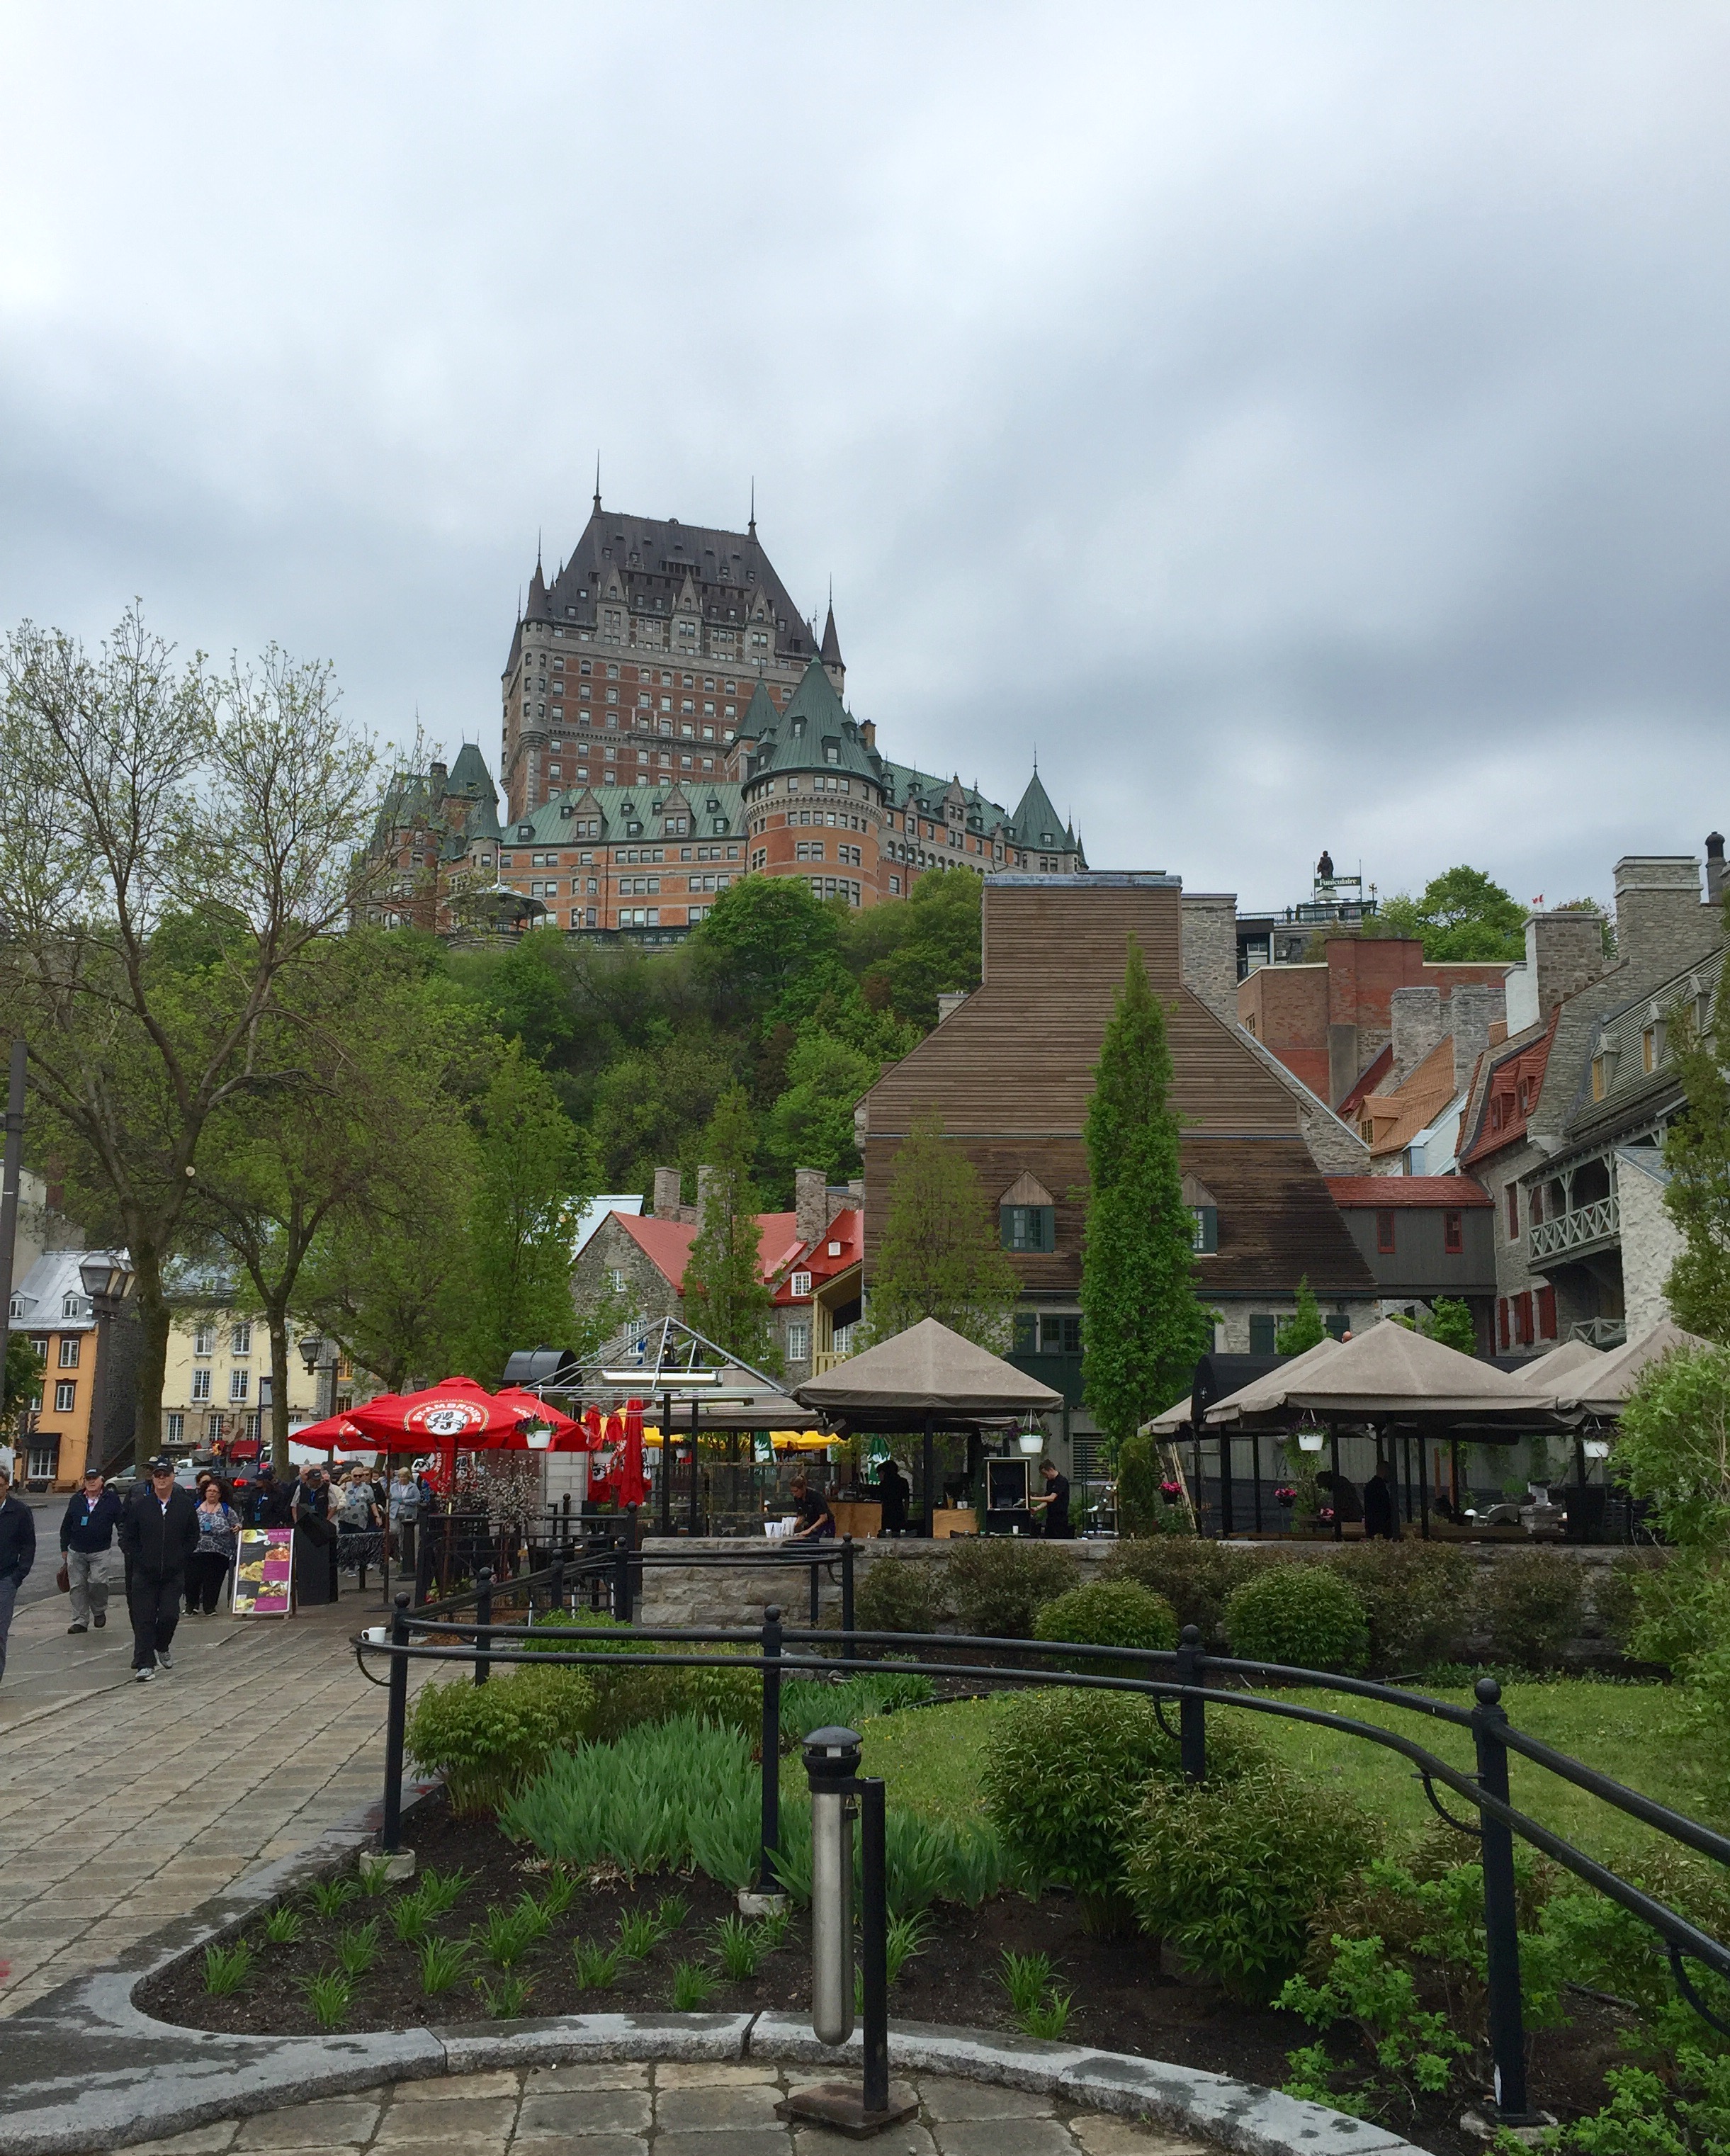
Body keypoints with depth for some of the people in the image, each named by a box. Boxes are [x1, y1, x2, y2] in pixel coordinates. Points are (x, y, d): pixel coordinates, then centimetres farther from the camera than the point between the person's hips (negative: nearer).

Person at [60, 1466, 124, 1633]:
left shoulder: (111, 1499, 0)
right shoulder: (77, 1499, 8)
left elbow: (122, 1524, 4)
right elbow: (66, 1526, 15)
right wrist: (64, 1548, 14)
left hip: (101, 1552, -3)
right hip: (76, 1552, 3)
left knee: (98, 1582, -15)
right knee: (78, 1587, 3)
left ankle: (99, 1611, 11)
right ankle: (80, 1621, 12)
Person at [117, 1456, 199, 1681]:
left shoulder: (186, 1505, 2)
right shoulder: (140, 1504, 0)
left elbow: (193, 1537, 9)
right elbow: (127, 1537, 5)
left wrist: (179, 1558, -2)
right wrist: (140, 1559, -4)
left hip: (174, 1574, 0)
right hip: (144, 1573, 0)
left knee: (169, 1616, -3)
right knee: (144, 1619, -1)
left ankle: (162, 1646, 28)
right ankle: (145, 1664, 6)